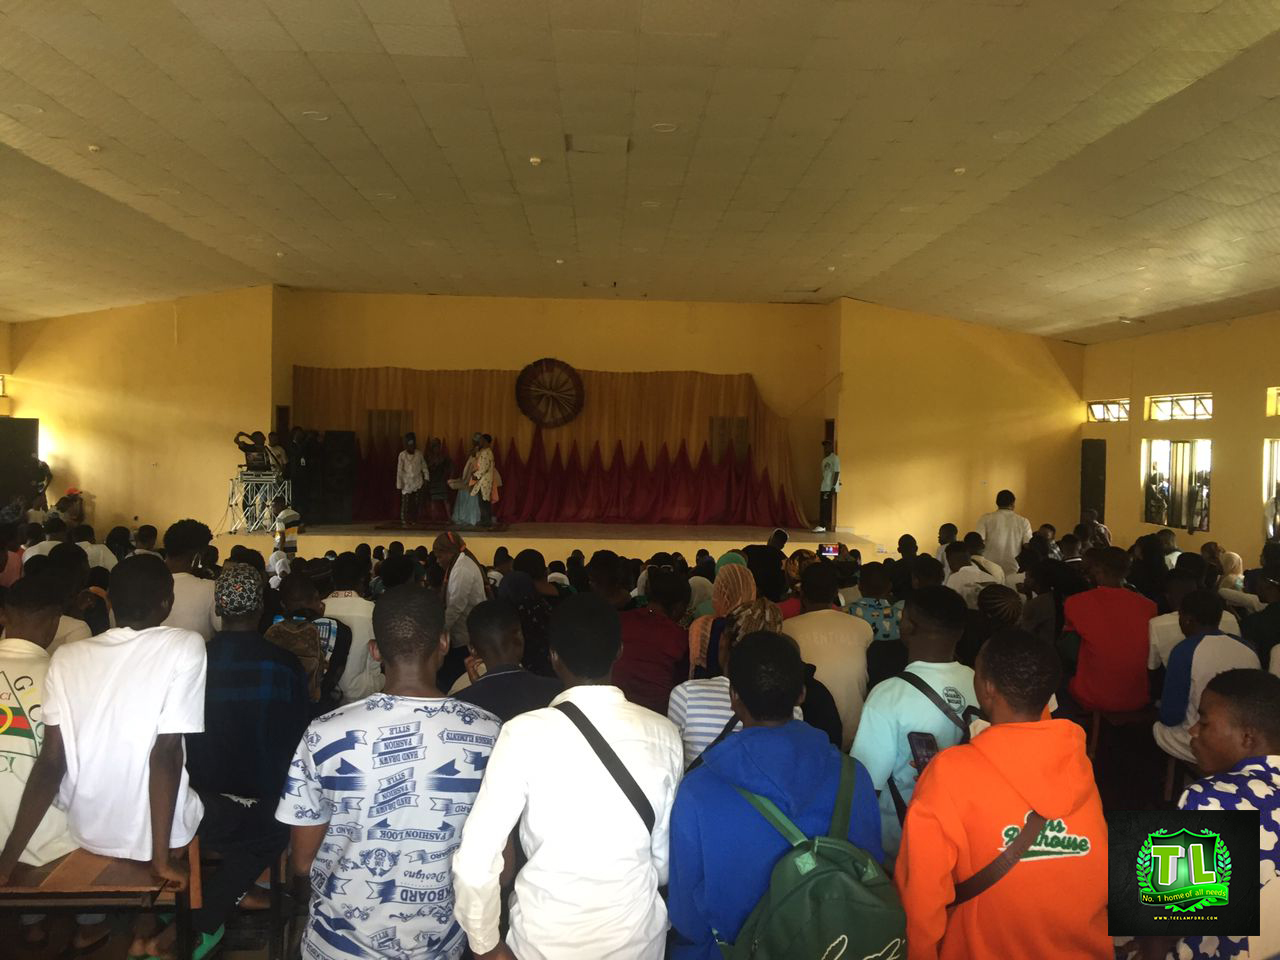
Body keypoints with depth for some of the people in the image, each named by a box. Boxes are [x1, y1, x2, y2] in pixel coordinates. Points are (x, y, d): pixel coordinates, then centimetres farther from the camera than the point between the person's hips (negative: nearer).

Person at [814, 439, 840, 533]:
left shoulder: (835, 458, -7)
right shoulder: (824, 460, 20)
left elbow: (836, 472, -14)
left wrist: (833, 486, -20)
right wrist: (821, 487, 19)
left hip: (830, 487, -8)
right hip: (824, 487, 8)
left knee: (825, 506, -12)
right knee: (823, 506, 5)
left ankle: (822, 526, -14)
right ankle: (822, 526, 6)